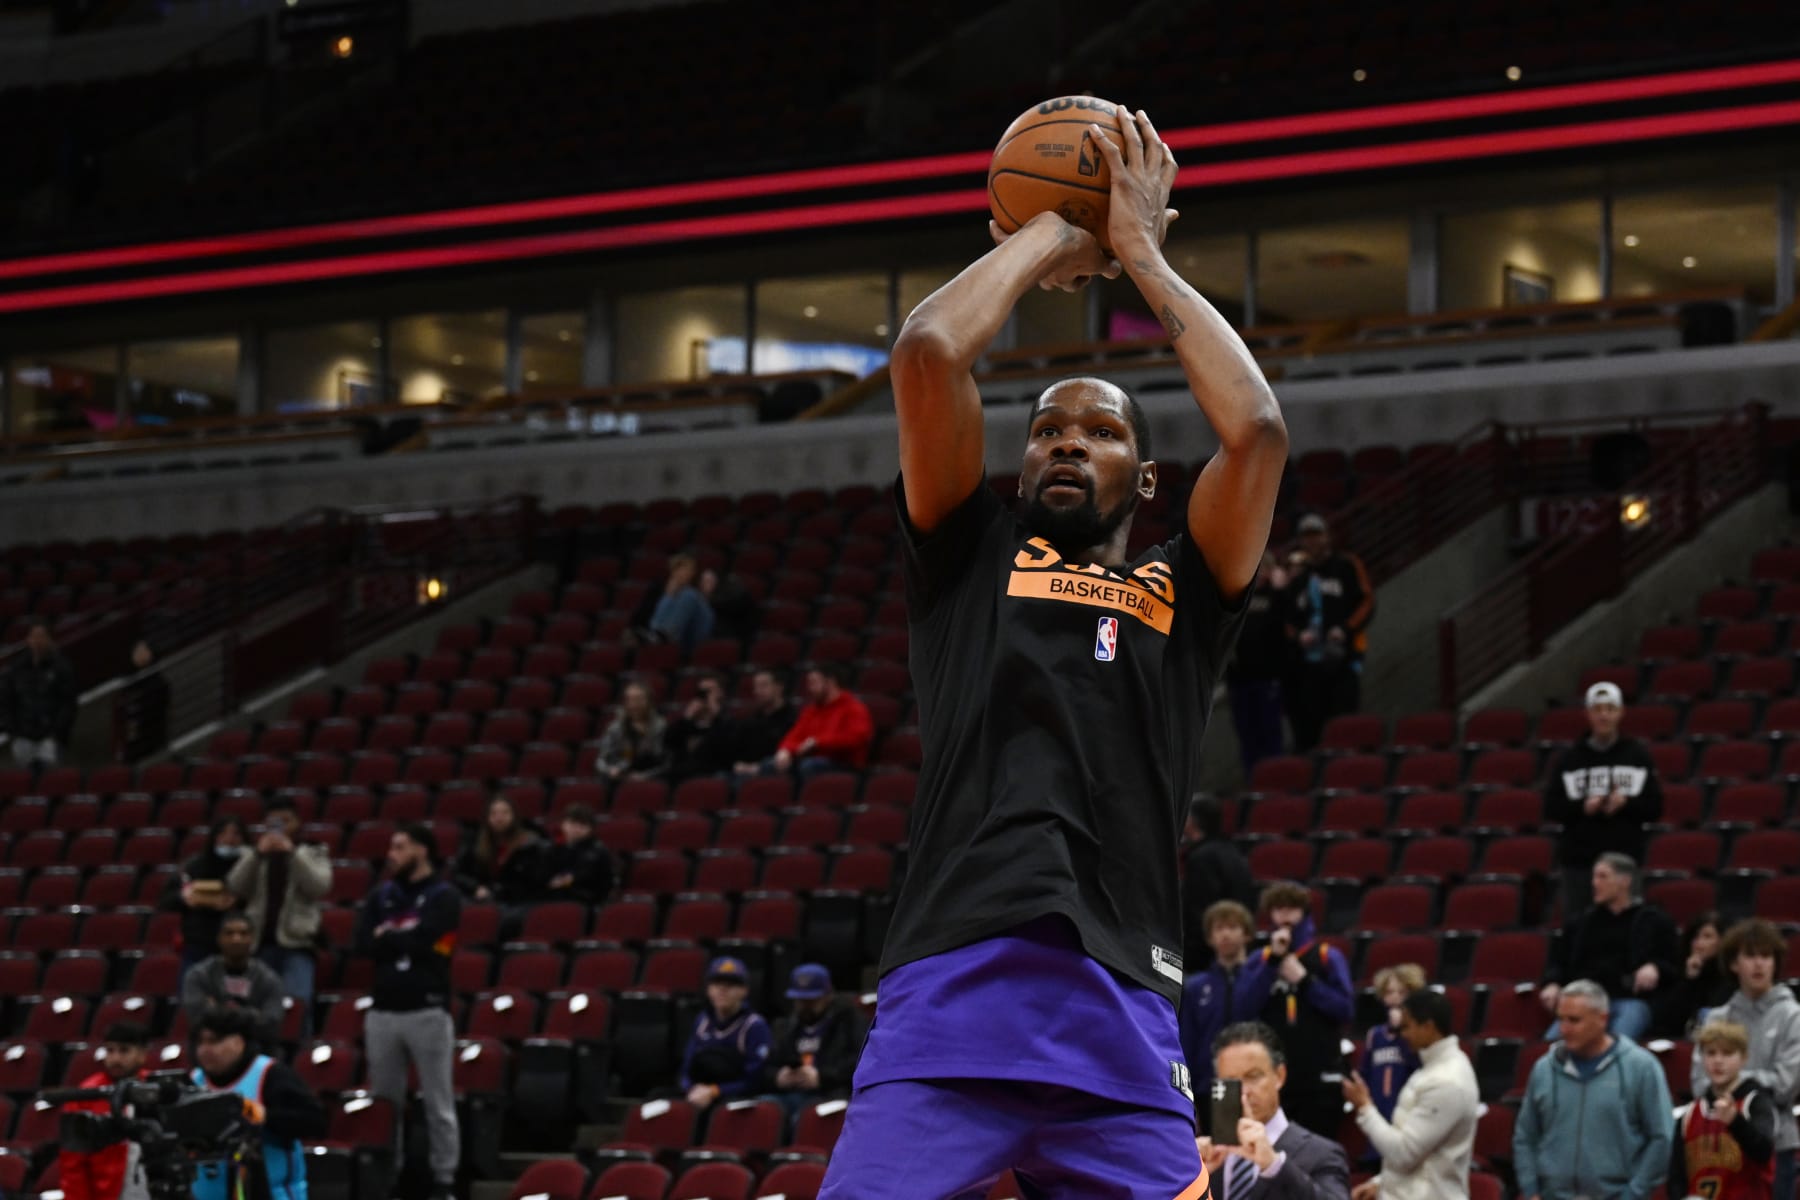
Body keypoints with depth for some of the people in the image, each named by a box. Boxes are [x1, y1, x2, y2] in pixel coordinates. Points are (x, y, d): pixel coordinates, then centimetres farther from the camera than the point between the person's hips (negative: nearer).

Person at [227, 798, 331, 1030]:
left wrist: (292, 853, -15)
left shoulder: (313, 854, 12)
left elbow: (320, 887, -6)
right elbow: (235, 888, 0)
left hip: (296, 943, -2)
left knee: (297, 1003, -18)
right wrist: (257, 854, -13)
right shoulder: (253, 855, 16)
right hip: (259, 942, 2)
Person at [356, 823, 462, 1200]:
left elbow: (421, 940, -15)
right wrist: (404, 940, -7)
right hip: (382, 1009, 5)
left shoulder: (443, 896, -2)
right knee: (384, 1102, 9)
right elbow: (363, 943, 2)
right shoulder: (382, 894, 12)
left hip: (427, 1010, -5)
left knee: (438, 1102, 0)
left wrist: (386, 937, 0)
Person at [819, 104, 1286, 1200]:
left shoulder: (1183, 595, 20)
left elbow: (1257, 429, 4)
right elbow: (927, 355, 5)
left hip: (1121, 1013, 1)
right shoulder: (972, 557, 19)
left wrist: (1145, 255, 15)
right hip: (949, 989, -1)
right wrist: (1050, 238, 19)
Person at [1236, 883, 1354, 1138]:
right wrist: (1273, 960, -9)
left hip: (1320, 1078, -2)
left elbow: (1346, 1008, -4)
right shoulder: (1259, 960, 9)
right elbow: (1243, 1007, -6)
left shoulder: (1328, 957, 4)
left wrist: (1305, 980, -10)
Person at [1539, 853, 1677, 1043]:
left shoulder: (1653, 920, 14)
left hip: (1633, 1000, -4)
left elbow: (1672, 967, 10)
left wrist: (1654, 968, -14)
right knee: (1553, 1041, -27)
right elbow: (1561, 964, 29)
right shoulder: (1584, 922, 26)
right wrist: (1553, 984, 7)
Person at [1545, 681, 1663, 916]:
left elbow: (1655, 807, 5)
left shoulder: (1638, 755, 7)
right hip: (1578, 861, 0)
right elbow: (1551, 809, 3)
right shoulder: (1570, 759, 6)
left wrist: (1626, 803, -13)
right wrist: (1582, 807, -13)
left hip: (1625, 861, 0)